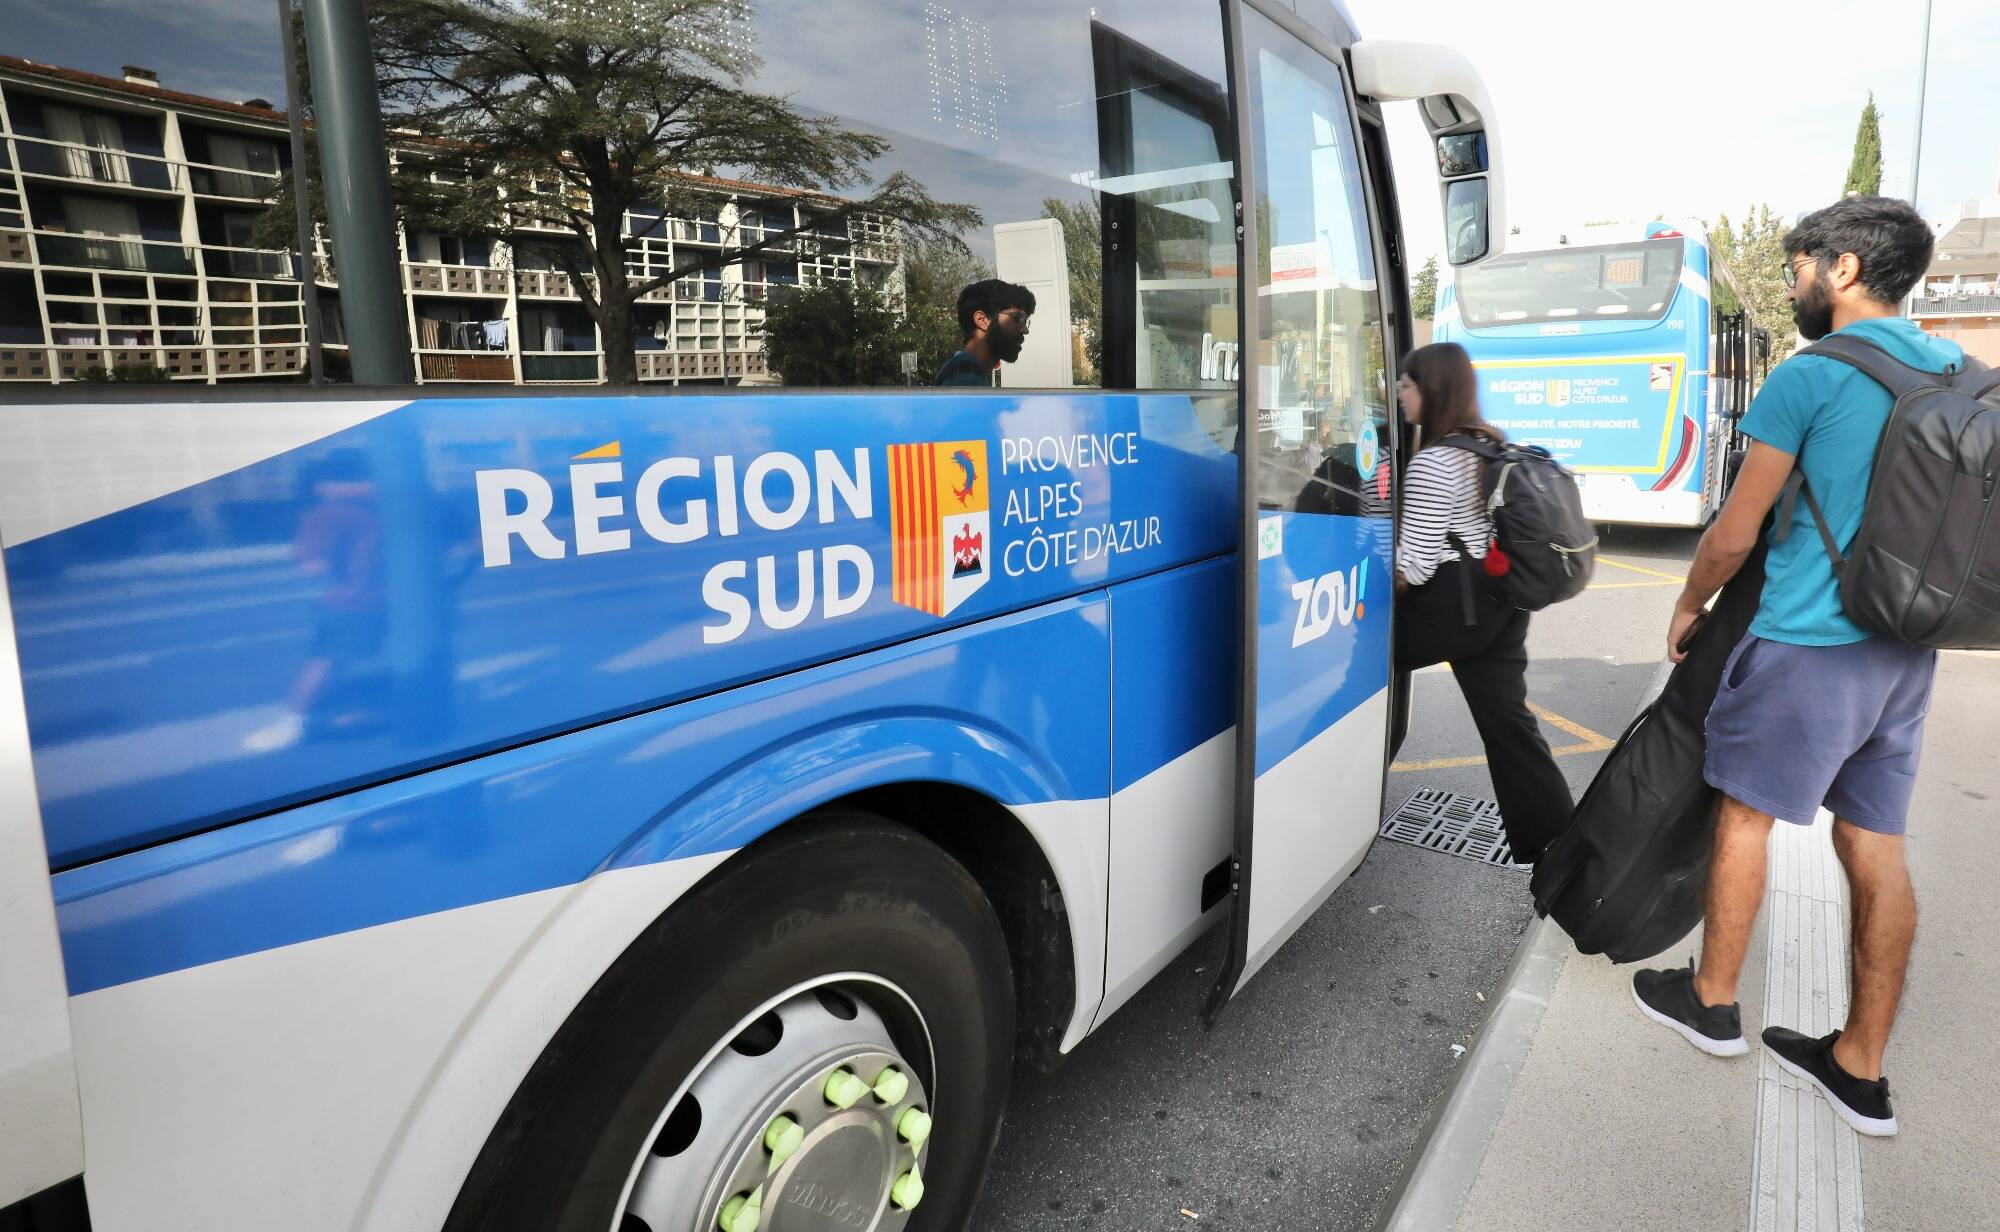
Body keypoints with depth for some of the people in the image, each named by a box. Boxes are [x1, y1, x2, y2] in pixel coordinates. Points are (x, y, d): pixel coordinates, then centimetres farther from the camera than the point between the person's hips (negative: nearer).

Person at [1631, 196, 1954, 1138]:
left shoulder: (1810, 377, -12)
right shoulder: (1954, 373, 11)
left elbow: (1734, 533, -10)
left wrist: (1688, 607, 6)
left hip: (1810, 646, -7)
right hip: (1903, 653, 7)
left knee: (1745, 814, 9)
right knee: (1875, 846, 9)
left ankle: (1712, 1000, 24)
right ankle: (1861, 1068, 19)